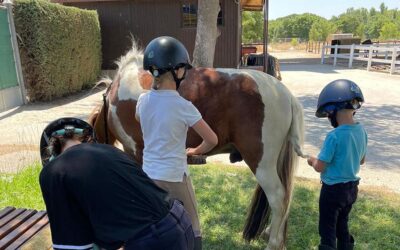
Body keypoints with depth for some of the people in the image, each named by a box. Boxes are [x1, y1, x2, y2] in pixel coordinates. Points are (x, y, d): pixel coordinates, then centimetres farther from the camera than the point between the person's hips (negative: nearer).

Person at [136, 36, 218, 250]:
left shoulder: (143, 101, -4)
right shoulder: (183, 106, -20)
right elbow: (212, 140, -14)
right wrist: (195, 151, 4)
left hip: (149, 174, 6)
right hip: (174, 176, -6)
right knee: (191, 230, 14)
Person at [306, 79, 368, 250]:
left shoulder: (334, 136, -27)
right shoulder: (361, 131, -5)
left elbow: (320, 167, -20)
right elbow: (362, 160, 10)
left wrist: (313, 160, 0)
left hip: (333, 189, -7)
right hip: (352, 188, 7)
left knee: (327, 230, 11)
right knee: (342, 225, 25)